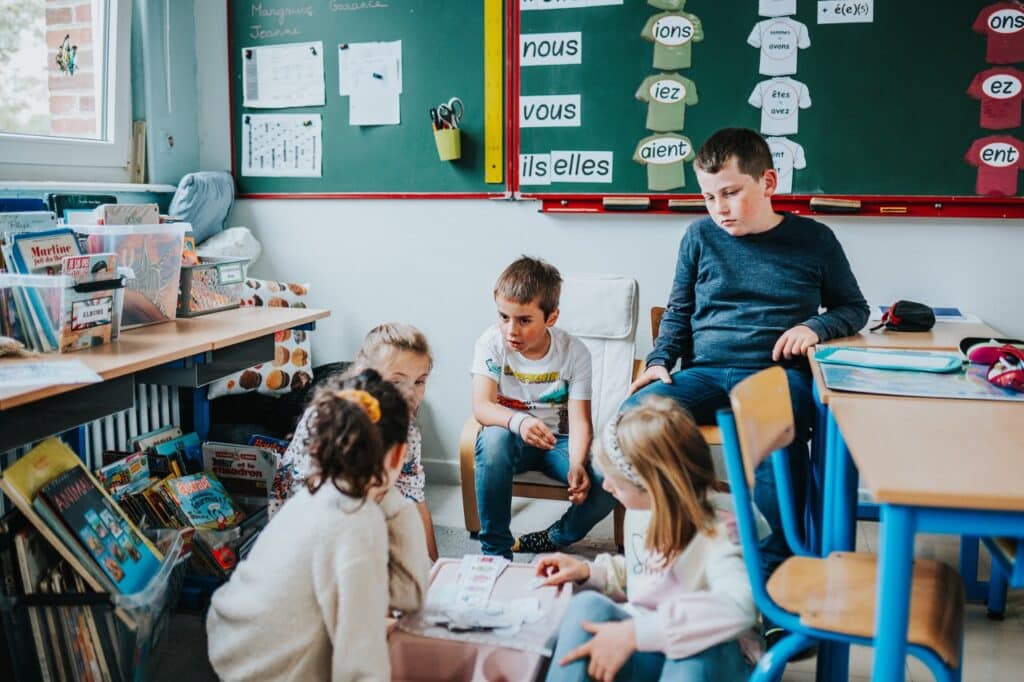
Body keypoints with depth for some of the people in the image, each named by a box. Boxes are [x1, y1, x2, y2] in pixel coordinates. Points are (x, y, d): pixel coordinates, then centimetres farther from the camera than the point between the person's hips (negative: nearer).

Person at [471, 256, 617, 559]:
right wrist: (519, 422, -44)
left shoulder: (574, 352, -11)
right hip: (513, 438, 0)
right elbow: (482, 406, -22)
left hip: (558, 440, 1)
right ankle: (496, 551, -22)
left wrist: (577, 465, -34)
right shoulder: (492, 343, -12)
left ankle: (555, 539, 4)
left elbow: (579, 420, -15)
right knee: (494, 439, -37)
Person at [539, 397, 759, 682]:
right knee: (588, 604, -23)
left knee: (699, 647, -40)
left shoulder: (718, 524, -19)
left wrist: (633, 633, -41)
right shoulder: (641, 508, 2)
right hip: (647, 650, 6)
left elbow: (738, 607, -38)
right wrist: (588, 570, 5)